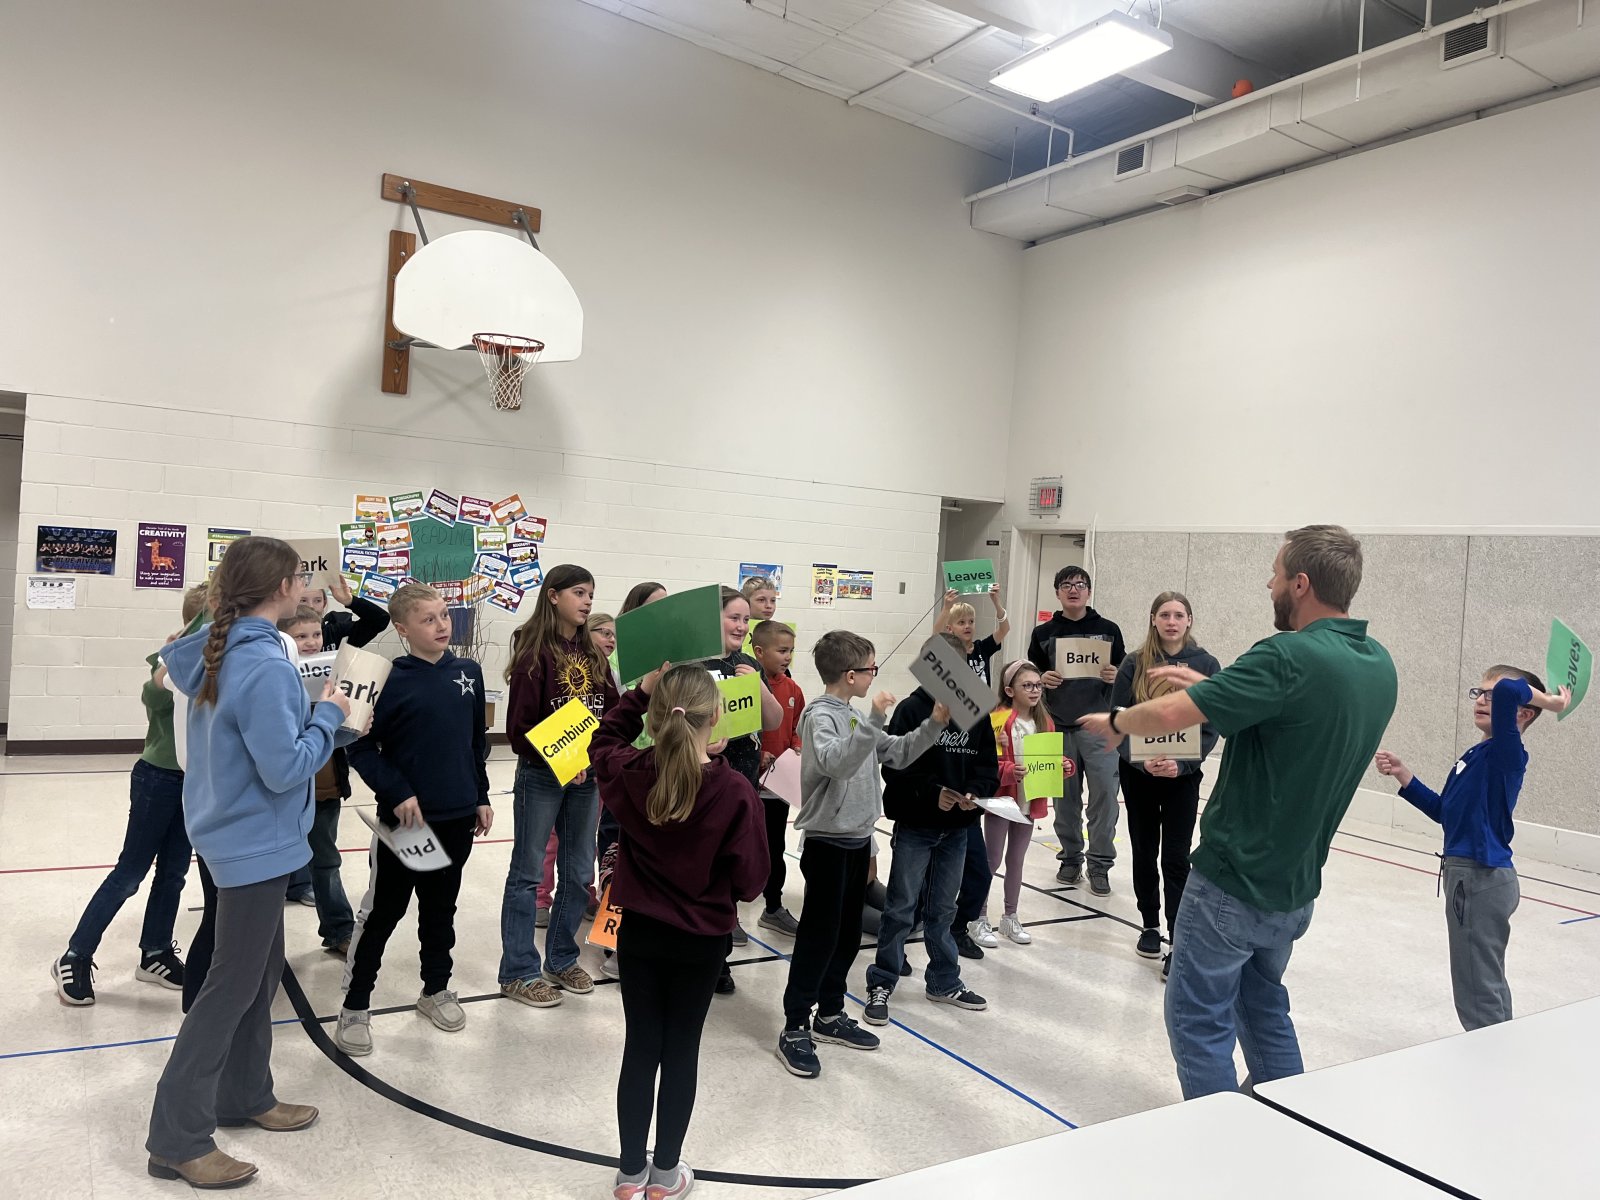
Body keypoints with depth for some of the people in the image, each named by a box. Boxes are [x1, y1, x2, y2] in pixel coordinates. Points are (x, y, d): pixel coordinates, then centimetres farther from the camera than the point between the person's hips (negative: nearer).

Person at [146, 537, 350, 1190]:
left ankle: (245, 1096, 34)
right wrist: (328, 715, -11)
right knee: (232, 986, 2)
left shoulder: (218, 652, 1)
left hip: (238, 836, 9)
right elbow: (286, 768, -25)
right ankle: (178, 1139, 13)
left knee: (262, 970, 20)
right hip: (256, 843, -9)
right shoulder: (267, 667, -25)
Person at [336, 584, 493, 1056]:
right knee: (383, 911, 7)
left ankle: (436, 988, 35)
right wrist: (398, 794, -17)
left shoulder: (469, 673, 3)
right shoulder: (391, 680, -11)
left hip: (457, 817, 4)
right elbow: (362, 748, -10)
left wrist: (480, 797, 11)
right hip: (404, 817, -4)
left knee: (440, 906, 19)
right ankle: (355, 1006, 20)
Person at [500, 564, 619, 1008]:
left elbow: (611, 709, 6)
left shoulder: (592, 652, 8)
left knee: (579, 871, 14)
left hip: (586, 774, 7)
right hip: (541, 773, -6)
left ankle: (562, 960, 29)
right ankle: (518, 972, 15)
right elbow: (521, 725, -14)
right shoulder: (535, 650, -11)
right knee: (527, 872, 5)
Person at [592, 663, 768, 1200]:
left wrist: (643, 690, 7)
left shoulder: (630, 775, -14)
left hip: (639, 933, 2)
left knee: (640, 1049, 14)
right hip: (702, 942, -2)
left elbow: (603, 741, 12)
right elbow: (751, 879, -14)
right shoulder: (734, 790, -23)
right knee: (681, 1051, 14)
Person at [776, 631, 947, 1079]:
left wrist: (934, 723, 5)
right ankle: (795, 1029, 10)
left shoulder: (856, 715, 9)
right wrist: (874, 720, -39)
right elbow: (836, 762, -34)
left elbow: (897, 754, 15)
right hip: (826, 843, -8)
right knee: (818, 937, -1)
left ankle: (830, 1016, 30)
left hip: (856, 842, 8)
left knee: (848, 935, 16)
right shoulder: (820, 715, -17)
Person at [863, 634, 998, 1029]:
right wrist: (932, 793, -25)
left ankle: (945, 983, 32)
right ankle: (881, 985, 16)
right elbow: (896, 767, -15)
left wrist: (975, 793, -14)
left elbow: (988, 766, 4)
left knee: (942, 908, 18)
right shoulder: (911, 710, -12)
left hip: (957, 827, 5)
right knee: (901, 907, 3)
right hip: (915, 825, -4)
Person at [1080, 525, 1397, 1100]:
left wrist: (1115, 721, -8)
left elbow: (1170, 714, -28)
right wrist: (1214, 686, 15)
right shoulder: (1378, 665, 2)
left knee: (1198, 1022, 6)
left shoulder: (1289, 656, -24)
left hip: (1234, 884, -8)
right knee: (1263, 1010, 25)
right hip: (1295, 885, 8)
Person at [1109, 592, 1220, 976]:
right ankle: (1150, 926, 31)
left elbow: (1210, 727, -4)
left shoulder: (1206, 665, -3)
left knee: (1175, 859, -3)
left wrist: (1180, 763, -18)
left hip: (1183, 774, -1)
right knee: (1144, 852, 14)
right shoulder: (1134, 664, -3)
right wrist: (1142, 760, -19)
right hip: (1137, 773, 2)